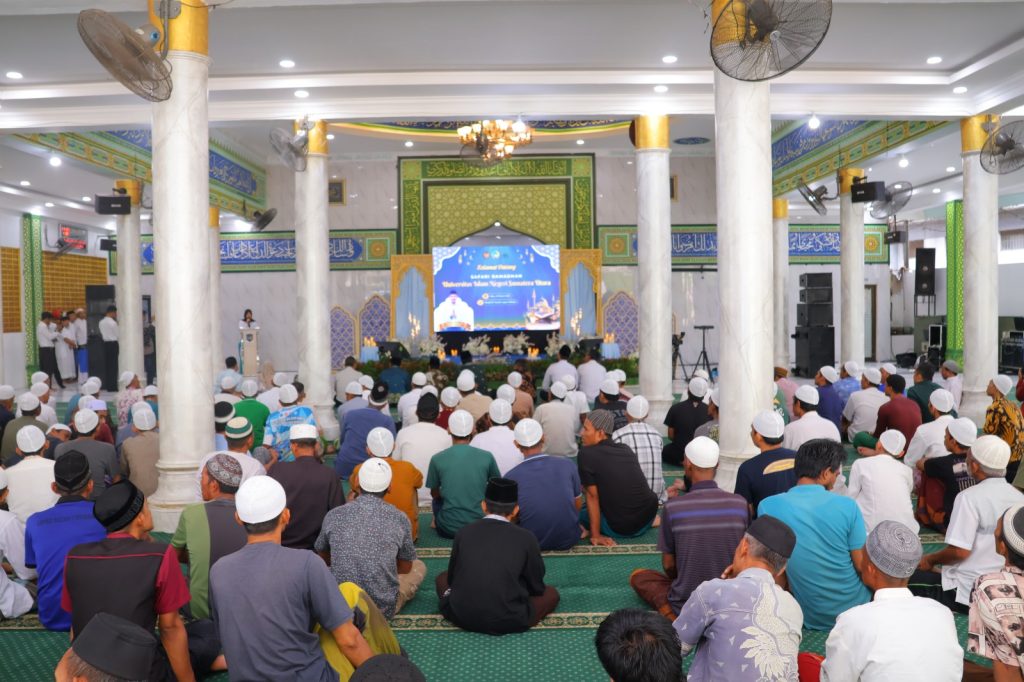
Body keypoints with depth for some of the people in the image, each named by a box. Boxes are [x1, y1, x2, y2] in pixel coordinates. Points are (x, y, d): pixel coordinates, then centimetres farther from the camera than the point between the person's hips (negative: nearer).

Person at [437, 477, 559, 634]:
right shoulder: (526, 537, -5)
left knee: (443, 578, 29)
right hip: (507, 621, 0)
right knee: (551, 593, 22)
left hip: (461, 616, 1)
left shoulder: (464, 532, 1)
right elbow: (536, 587, 6)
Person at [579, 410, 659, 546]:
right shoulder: (626, 449, 7)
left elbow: (592, 496, -10)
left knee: (577, 508, 17)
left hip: (621, 529, -5)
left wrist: (595, 535, -4)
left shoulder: (586, 453, -12)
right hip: (649, 517, 5)